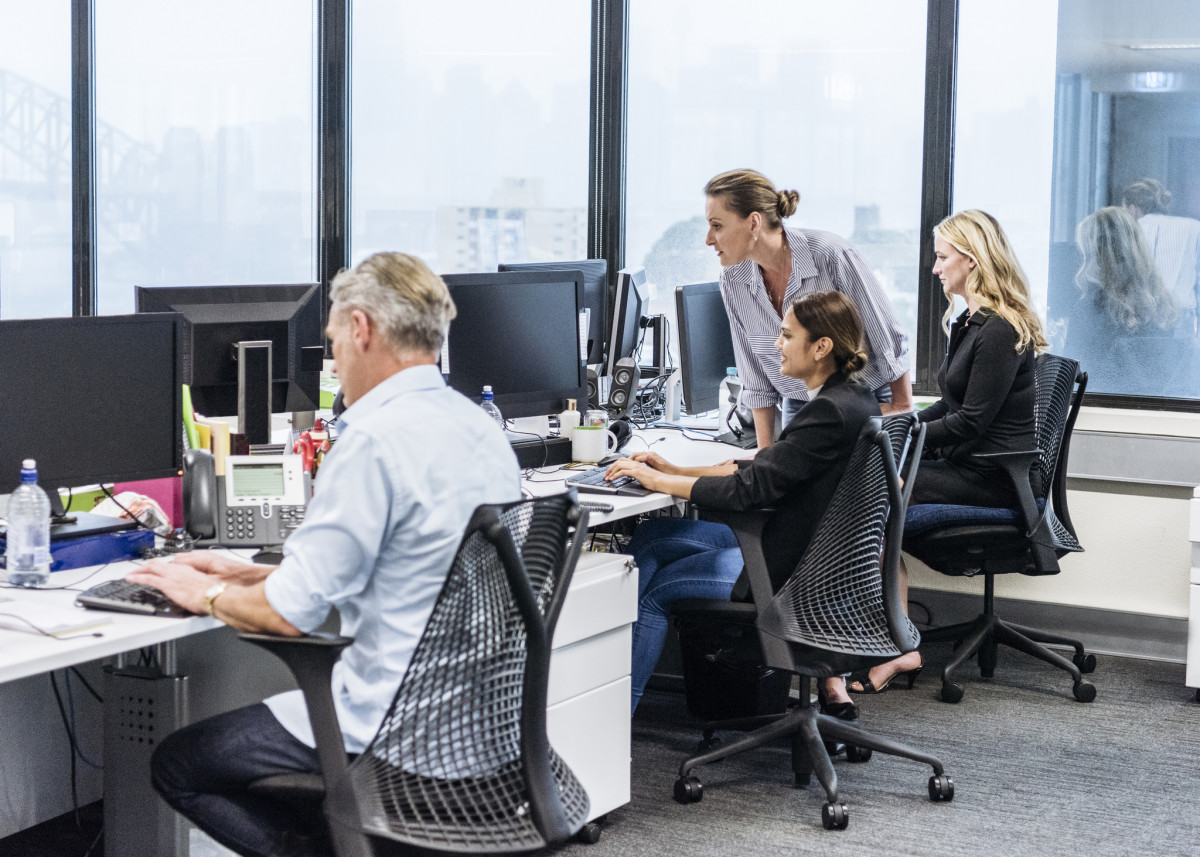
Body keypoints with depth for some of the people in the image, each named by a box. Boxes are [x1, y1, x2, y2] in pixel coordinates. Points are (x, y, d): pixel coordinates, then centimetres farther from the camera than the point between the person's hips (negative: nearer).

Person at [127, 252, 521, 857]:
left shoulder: (376, 439, -20)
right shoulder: (481, 428, 8)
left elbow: (291, 613, -19)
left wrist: (207, 594, 2)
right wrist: (244, 575, 19)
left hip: (397, 726, -9)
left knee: (175, 765, 7)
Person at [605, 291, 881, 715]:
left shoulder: (831, 413, -25)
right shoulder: (855, 400, 6)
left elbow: (747, 489, -24)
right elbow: (764, 465, 11)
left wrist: (656, 480, -14)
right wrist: (675, 470, 7)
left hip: (793, 573, -10)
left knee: (654, 587, 2)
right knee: (649, 535, 13)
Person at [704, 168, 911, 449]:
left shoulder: (830, 255, -22)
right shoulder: (733, 280, -7)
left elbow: (889, 340, -11)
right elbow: (756, 382, 3)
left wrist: (902, 410, -6)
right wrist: (765, 455, 2)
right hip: (799, 408, 4)